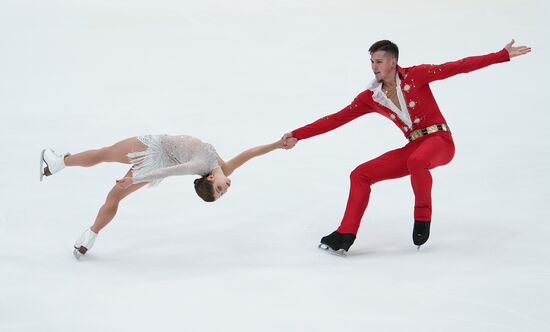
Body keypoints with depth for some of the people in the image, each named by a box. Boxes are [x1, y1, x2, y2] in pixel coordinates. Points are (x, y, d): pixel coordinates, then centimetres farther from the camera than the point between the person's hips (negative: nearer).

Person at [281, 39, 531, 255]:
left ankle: (423, 216, -17)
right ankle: (344, 237, -7)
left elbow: (458, 67, -9)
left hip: (440, 141, -5)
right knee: (360, 175, -6)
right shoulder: (371, 97, 5)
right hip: (413, 148, 5)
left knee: (416, 161, -39)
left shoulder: (416, 76, -6)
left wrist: (503, 55, -15)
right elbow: (337, 119, 3)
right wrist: (297, 136, -3)